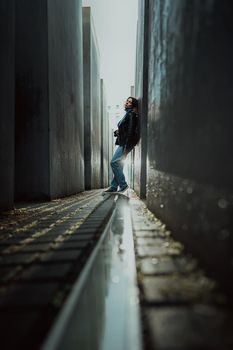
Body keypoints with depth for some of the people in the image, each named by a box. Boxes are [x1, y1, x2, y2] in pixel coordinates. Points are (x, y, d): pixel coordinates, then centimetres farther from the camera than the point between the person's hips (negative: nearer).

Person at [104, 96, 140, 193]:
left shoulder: (131, 114, -8)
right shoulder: (127, 114, 22)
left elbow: (131, 131, -18)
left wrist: (126, 146, -23)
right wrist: (117, 132, 7)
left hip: (126, 144, -10)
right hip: (122, 143, 10)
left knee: (114, 162, -13)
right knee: (117, 164, 7)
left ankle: (123, 185, -5)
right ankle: (113, 187, 10)